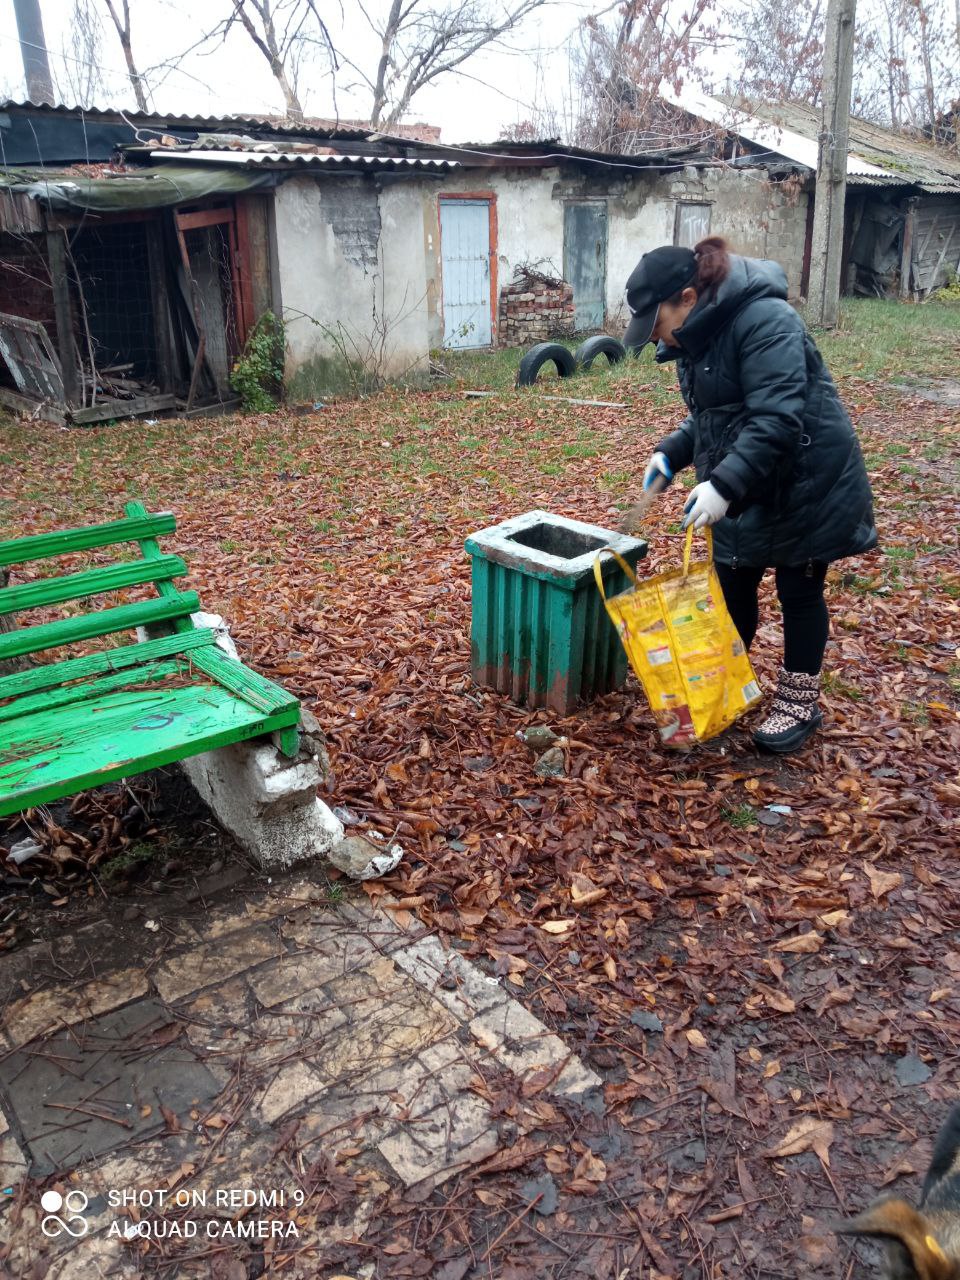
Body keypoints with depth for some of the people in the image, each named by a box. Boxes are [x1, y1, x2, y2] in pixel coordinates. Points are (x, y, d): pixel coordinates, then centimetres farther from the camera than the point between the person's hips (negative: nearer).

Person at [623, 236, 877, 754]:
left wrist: (724, 484, -35)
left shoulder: (763, 321, -23)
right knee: (732, 586, 12)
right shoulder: (698, 334, 5)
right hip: (745, 487, 8)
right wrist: (671, 453, 1)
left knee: (798, 590, 5)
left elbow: (777, 419, -30)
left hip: (807, 484, -8)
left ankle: (799, 701, 22)